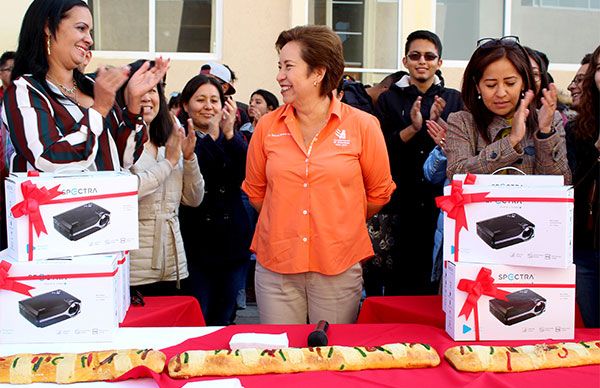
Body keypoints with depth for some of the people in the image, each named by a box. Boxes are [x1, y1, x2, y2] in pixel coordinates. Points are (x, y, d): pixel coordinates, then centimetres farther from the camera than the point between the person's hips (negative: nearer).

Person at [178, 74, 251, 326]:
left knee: (224, 320, 15)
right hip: (195, 242, -4)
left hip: (231, 241, 4)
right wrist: (213, 134, -20)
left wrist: (229, 133, -19)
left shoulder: (233, 139, 12)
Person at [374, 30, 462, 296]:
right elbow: (381, 150, -3)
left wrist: (438, 124, -16)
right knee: (396, 281, 0)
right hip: (399, 203, 0)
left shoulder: (453, 100, 9)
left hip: (439, 202, 1)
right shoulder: (389, 100, 8)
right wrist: (413, 128, -17)